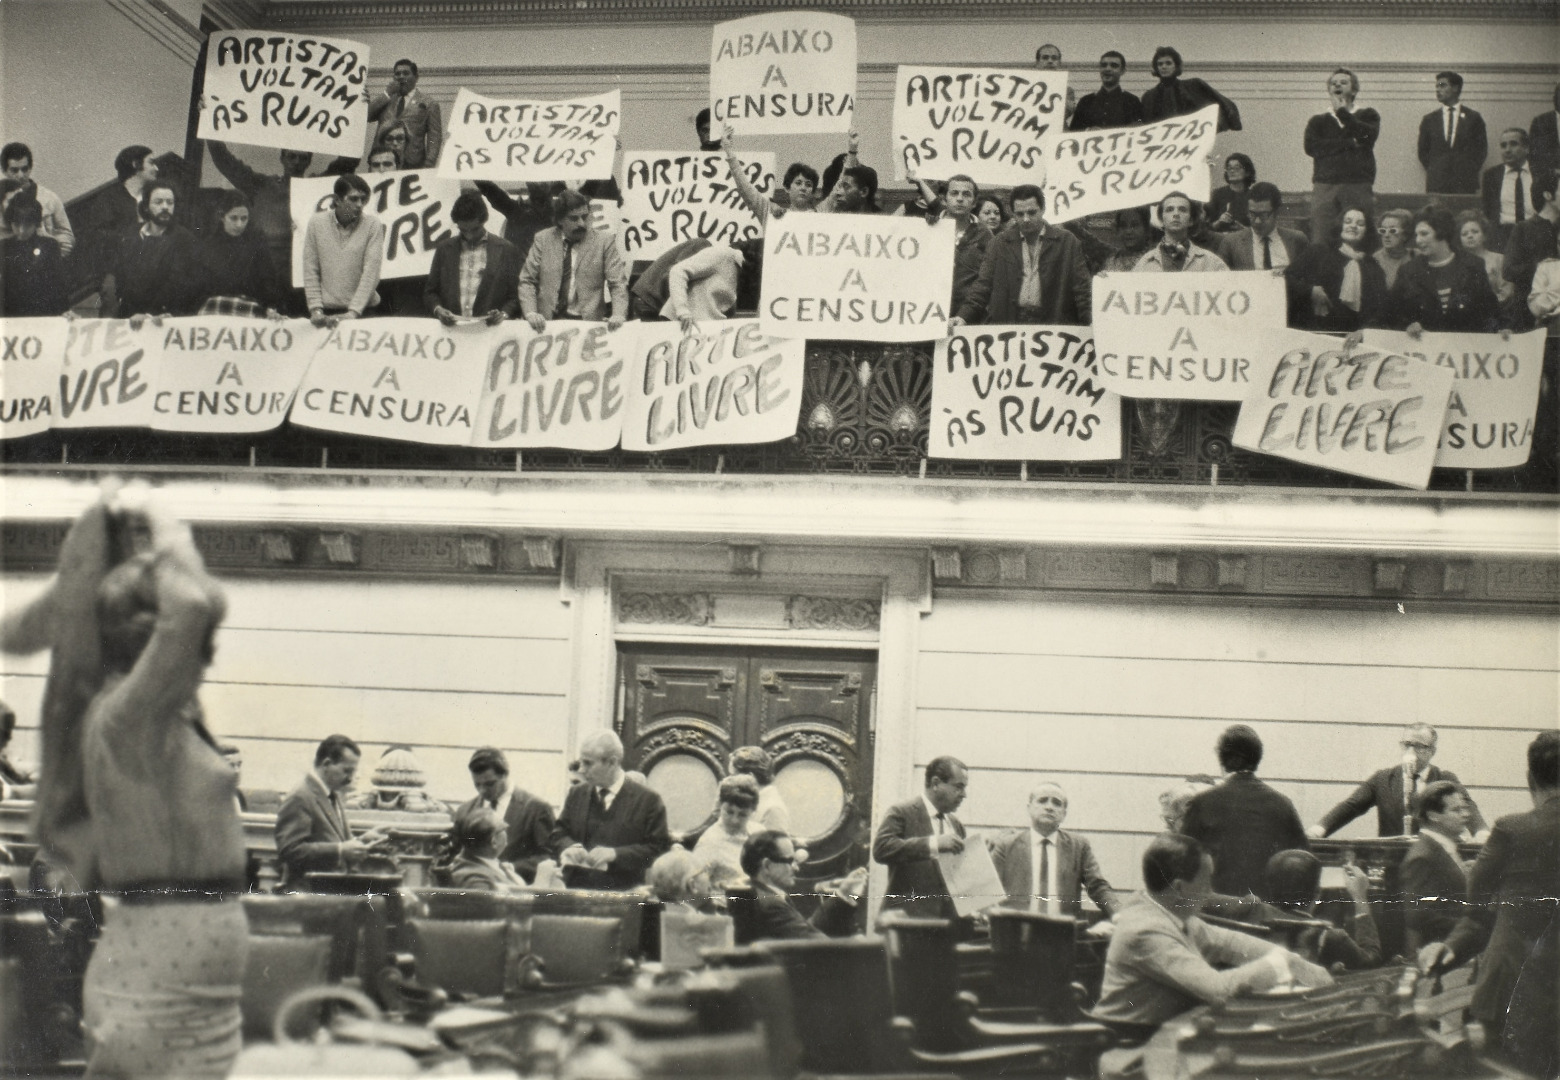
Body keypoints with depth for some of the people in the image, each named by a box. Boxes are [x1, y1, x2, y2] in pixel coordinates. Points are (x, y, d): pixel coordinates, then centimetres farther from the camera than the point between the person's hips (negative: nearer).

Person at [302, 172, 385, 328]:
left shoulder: (373, 225, -2)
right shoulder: (316, 223, 3)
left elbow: (371, 273, -8)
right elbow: (310, 272, 4)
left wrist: (353, 312, -15)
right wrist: (316, 309, -4)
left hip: (363, 311, -1)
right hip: (327, 312, 1)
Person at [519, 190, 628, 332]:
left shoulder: (604, 241, 6)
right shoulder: (542, 239, 11)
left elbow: (618, 284, 2)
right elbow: (527, 281, 10)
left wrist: (618, 315, -17)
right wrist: (531, 313, -9)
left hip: (588, 322, -1)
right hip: (547, 321, 2)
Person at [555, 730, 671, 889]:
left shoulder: (648, 800, -1)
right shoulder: (576, 794, 14)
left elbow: (658, 848, -3)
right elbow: (561, 833, 21)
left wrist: (615, 854, -15)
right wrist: (570, 847, -3)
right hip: (575, 888, 4)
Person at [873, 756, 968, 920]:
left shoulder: (956, 825, 19)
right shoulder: (901, 813, -3)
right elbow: (881, 848, -20)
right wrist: (933, 844, -25)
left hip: (950, 920, 6)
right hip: (907, 920, -6)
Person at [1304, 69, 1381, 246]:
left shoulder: (1368, 116, 16)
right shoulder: (1318, 121, 18)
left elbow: (1368, 135, -6)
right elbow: (1311, 146, -1)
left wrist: (1341, 111, 1)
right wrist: (1351, 143, -5)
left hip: (1360, 186, -1)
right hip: (1325, 187, 1)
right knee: (1320, 241, -8)